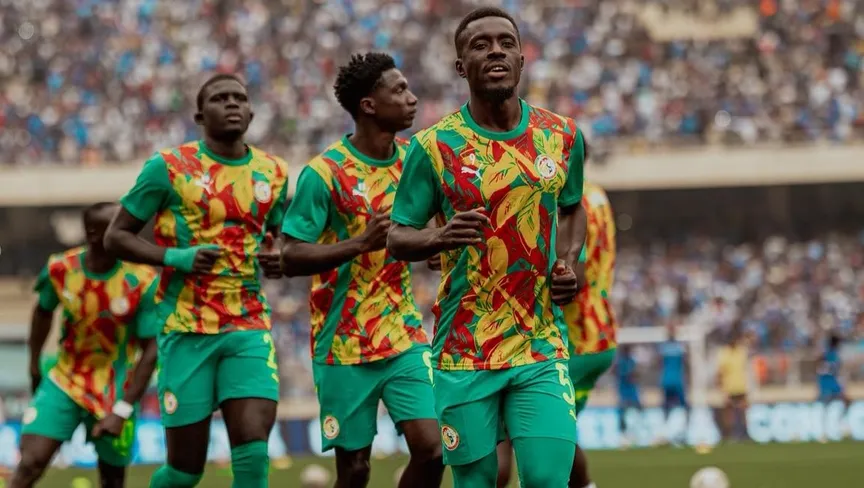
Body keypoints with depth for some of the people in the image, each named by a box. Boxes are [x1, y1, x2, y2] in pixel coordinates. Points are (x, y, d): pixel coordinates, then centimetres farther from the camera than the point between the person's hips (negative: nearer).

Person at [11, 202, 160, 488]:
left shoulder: (142, 282, -18)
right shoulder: (60, 269, -11)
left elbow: (150, 351, -14)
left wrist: (122, 411, -19)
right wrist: (35, 363, 20)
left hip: (114, 393, -1)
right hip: (63, 383, 1)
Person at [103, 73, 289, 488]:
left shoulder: (273, 173, 9)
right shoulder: (169, 168, -3)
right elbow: (116, 237, 0)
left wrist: (276, 260, 1)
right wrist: (176, 258, -16)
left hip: (248, 326, 3)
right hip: (186, 328, -3)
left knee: (253, 448, -15)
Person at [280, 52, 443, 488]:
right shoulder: (324, 173, -11)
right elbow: (291, 258, -14)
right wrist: (361, 244, -26)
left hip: (405, 338, 4)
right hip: (345, 346, -4)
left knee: (429, 449, -9)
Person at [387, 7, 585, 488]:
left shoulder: (562, 137, 5)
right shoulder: (434, 146, -4)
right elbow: (397, 237, 1)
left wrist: (569, 262, 2)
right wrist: (439, 237, -21)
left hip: (542, 349, 1)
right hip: (465, 353, -1)